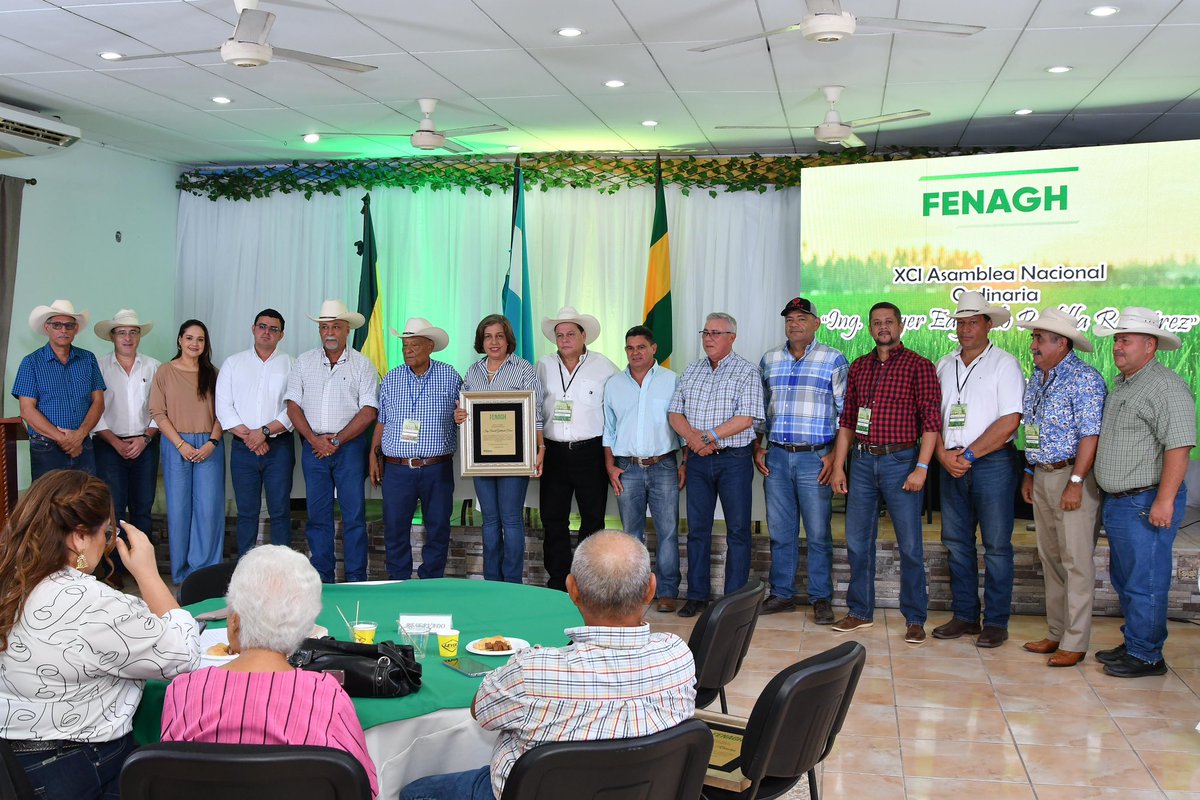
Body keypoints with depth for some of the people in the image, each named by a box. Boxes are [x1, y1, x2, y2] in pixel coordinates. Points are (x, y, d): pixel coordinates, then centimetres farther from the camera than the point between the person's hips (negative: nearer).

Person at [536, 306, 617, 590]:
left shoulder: (603, 366, 0)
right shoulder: (544, 366, 8)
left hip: (591, 452, -2)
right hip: (554, 451, 3)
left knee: (592, 518, 4)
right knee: (553, 519, 5)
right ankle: (558, 582, 14)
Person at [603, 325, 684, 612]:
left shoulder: (671, 381, 4)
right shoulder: (613, 384, 11)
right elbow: (608, 429, 14)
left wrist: (685, 463, -2)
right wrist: (610, 466, 6)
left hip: (663, 467, -2)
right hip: (627, 469, 2)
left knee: (668, 532, -3)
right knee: (631, 533, 7)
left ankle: (667, 592, 5)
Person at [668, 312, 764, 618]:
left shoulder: (746, 372, -4)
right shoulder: (691, 370, 12)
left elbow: (746, 419, -14)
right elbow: (674, 412, 8)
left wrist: (708, 437, -16)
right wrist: (692, 436, -12)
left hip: (734, 458, -4)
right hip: (698, 459, 5)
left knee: (738, 530, 1)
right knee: (697, 529, 8)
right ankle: (697, 596, 17)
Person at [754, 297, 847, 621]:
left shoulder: (833, 360, -1)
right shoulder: (769, 360, 11)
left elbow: (846, 412, -1)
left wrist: (835, 455, -9)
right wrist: (757, 447, 9)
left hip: (815, 458, -4)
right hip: (776, 457, 4)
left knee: (818, 533, 1)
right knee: (779, 531, 9)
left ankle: (821, 598, 12)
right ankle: (782, 594, 20)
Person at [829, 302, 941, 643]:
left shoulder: (919, 366, -2)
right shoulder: (858, 367, 12)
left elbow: (931, 420, -7)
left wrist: (921, 468, -15)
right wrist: (838, 466, 9)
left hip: (900, 461, -4)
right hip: (862, 462, 5)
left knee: (910, 545, 1)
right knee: (857, 541, 9)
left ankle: (915, 618, 12)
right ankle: (860, 611, 23)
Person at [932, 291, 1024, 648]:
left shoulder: (1004, 364, -3)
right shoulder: (943, 365, 13)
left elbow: (1009, 422, -11)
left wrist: (968, 454, -12)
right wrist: (944, 454, -5)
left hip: (993, 463, -5)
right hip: (951, 465, 5)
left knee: (996, 546, 1)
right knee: (956, 543, 9)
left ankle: (996, 622, 10)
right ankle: (964, 615, 20)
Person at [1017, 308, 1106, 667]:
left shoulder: (1084, 378, -13)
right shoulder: (1037, 378, 13)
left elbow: (1090, 435, -18)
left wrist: (1076, 482, -21)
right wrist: (1029, 472, 17)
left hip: (1071, 476, -9)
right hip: (1042, 477, 9)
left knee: (1076, 561, -3)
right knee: (1050, 558, 13)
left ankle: (1075, 643, 4)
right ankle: (1057, 634, 23)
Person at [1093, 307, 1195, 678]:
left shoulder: (1167, 387, -13)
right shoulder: (1119, 384, 16)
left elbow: (1178, 447, -20)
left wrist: (1164, 501, -24)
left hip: (1146, 503, -9)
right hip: (1116, 501, 10)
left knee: (1145, 581, -2)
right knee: (1124, 578, 18)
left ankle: (1146, 655, 9)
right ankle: (1133, 643, 31)